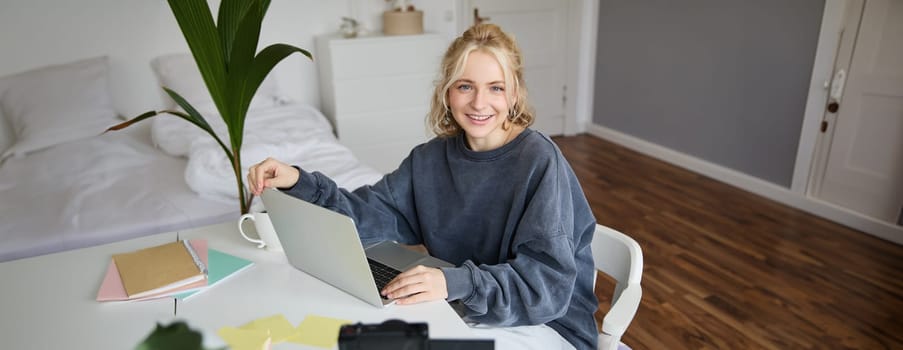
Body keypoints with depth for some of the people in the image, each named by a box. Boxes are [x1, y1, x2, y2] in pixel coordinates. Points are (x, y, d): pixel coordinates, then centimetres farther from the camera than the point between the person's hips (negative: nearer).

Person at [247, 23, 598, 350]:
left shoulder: (539, 161, -20)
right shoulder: (431, 158, -2)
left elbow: (550, 281, -24)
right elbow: (367, 215, -4)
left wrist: (456, 283, -38)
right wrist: (300, 183, -19)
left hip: (547, 322, -4)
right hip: (458, 307, 5)